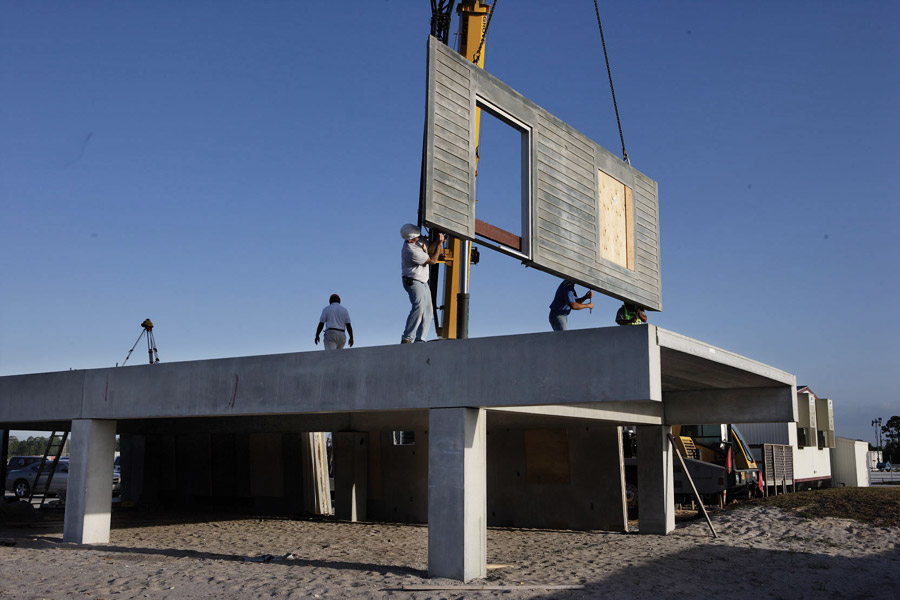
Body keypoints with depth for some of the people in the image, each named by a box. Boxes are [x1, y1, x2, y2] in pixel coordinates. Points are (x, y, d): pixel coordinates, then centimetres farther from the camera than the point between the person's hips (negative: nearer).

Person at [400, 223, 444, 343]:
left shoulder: (418, 240, 2)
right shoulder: (411, 250, -25)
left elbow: (428, 249, 19)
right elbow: (432, 260, -14)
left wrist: (437, 241, 1)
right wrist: (439, 243, -9)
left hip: (423, 282, 10)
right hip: (413, 281, -10)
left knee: (428, 311, 4)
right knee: (418, 308, -27)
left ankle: (420, 340, 3)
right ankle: (406, 339, -30)